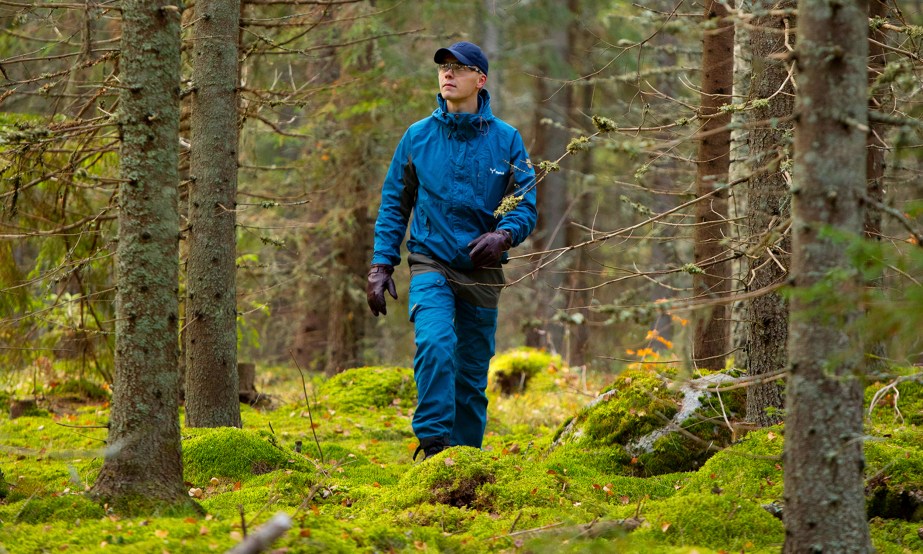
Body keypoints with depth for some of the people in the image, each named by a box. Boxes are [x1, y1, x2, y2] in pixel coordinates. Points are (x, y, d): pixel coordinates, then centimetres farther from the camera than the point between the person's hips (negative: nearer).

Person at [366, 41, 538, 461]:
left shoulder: (505, 140, 2)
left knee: (472, 374, 7)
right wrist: (381, 265, 1)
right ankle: (432, 444, -23)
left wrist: (504, 236, -20)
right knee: (434, 345, -26)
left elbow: (525, 206, 2)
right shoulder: (418, 137, 4)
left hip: (482, 270, 1)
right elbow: (393, 204, 9)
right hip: (431, 264, -1)